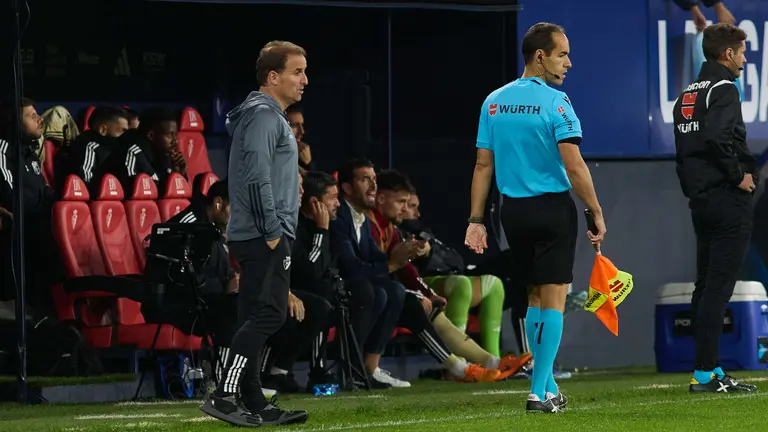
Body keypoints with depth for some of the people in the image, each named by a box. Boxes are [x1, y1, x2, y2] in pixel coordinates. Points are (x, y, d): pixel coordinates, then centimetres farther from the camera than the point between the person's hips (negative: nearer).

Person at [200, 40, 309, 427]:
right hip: (263, 237, -10)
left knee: (254, 320, 9)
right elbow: (258, 178, -20)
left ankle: (253, 404, 10)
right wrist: (273, 233, -19)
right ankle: (224, 396, -16)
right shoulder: (263, 116, -12)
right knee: (268, 314, -13)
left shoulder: (271, 116, 21)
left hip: (255, 237, 10)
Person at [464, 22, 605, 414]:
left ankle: (548, 386, 21)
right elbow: (574, 166, -17)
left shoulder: (494, 102, 6)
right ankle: (539, 392, -4)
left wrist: (476, 220, 8)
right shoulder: (554, 102, -12)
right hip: (553, 207, -6)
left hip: (512, 211, 6)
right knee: (552, 300, -1)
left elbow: (483, 165, 6)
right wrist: (596, 213, -10)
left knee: (535, 298, 17)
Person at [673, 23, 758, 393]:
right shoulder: (723, 90, -11)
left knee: (706, 286, 11)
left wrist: (691, 188, 18)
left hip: (700, 200, 9)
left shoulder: (687, 95, 17)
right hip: (728, 200, -9)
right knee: (718, 287, -9)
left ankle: (709, 370, 14)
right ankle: (705, 373, -11)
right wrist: (740, 175, -15)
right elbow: (717, 137, -27)